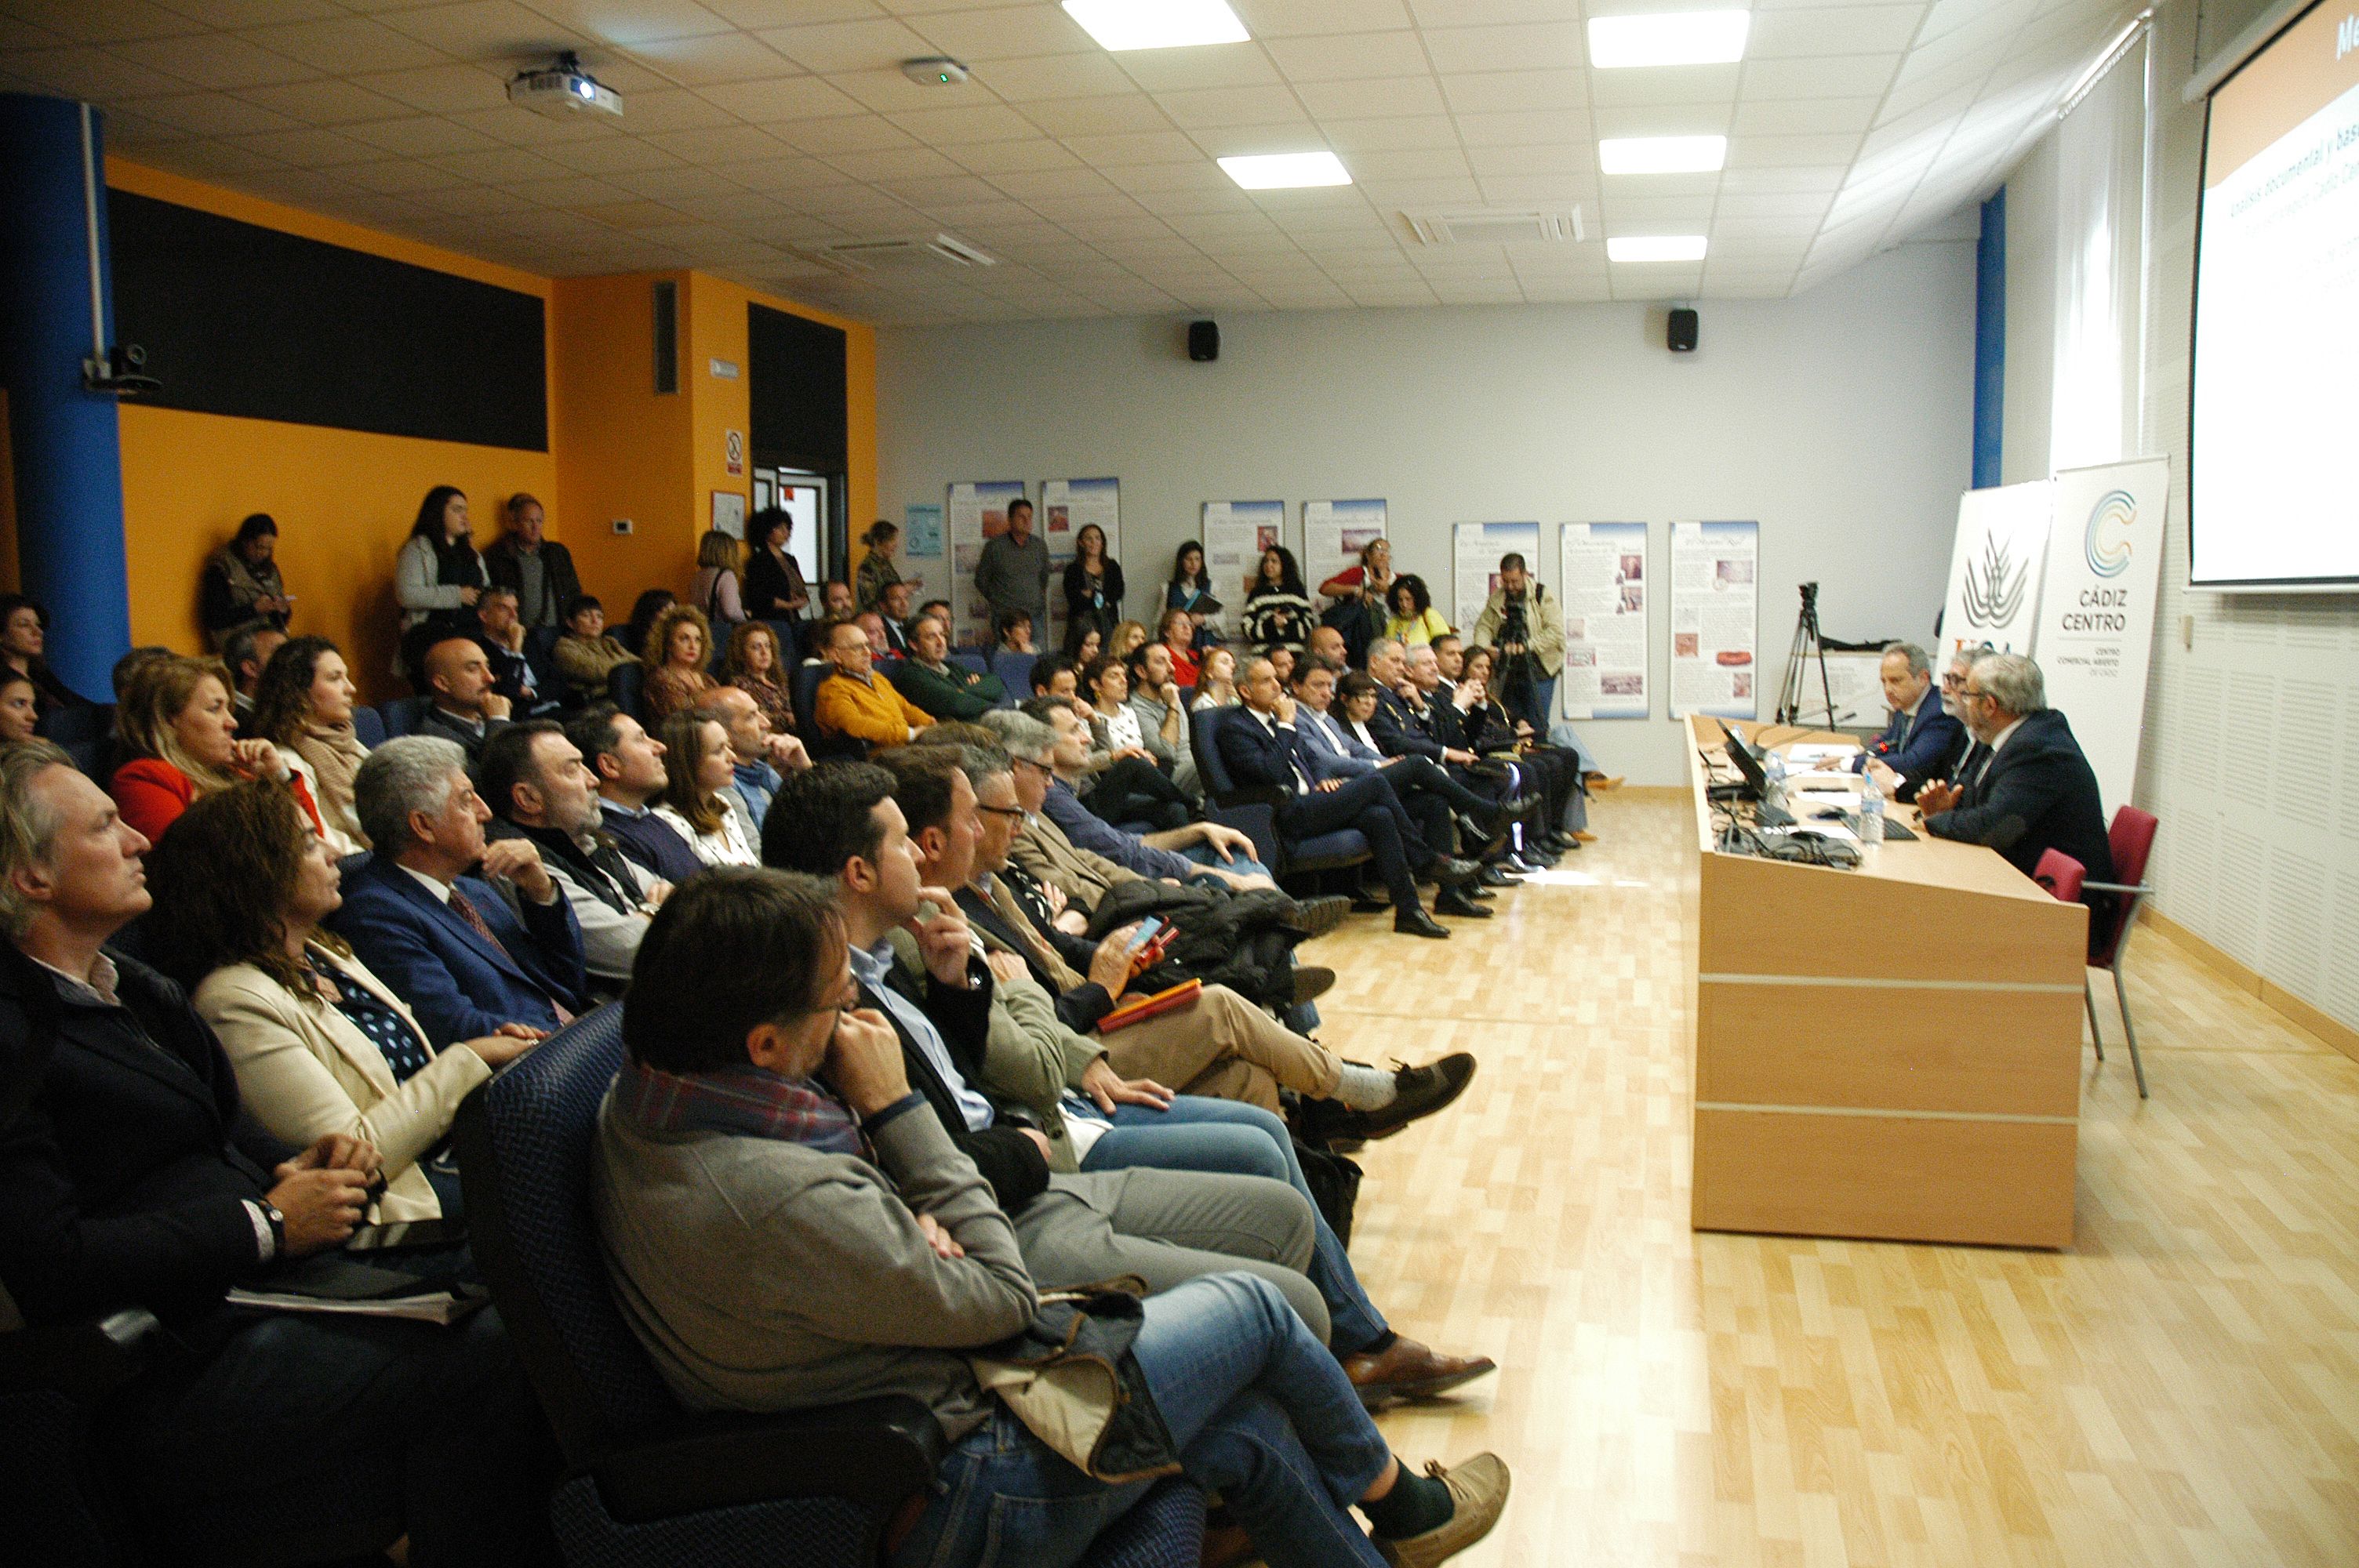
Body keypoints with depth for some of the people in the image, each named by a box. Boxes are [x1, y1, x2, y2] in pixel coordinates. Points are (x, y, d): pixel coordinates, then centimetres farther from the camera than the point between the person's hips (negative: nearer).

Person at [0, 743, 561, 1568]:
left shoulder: (133, 988, 17)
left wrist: (291, 1166, 3)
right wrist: (266, 1224, -14)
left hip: (264, 1285, 9)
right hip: (180, 1369, -9)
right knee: (478, 1367, -23)